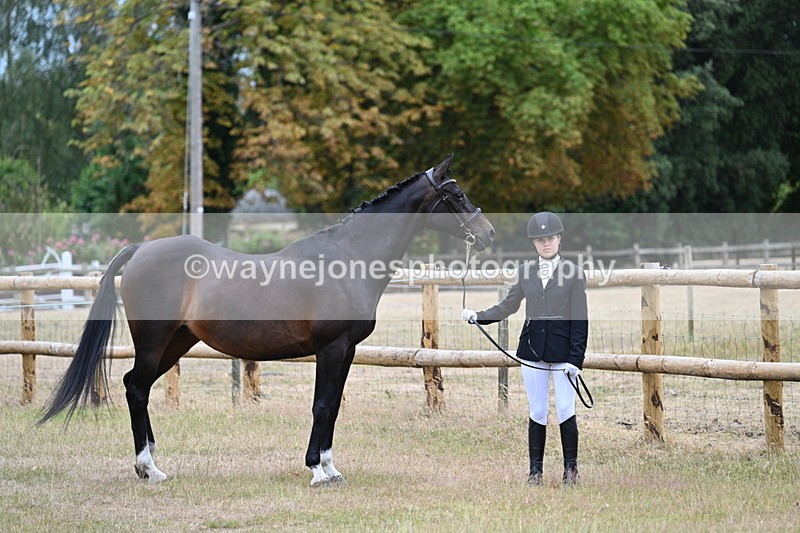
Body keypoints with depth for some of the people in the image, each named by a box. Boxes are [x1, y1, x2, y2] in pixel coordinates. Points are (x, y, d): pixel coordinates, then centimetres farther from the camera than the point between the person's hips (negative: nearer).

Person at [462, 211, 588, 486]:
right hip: (533, 350, 3)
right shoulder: (526, 271, 6)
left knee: (566, 411, -2)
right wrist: (478, 316, 0)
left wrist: (576, 359, -12)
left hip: (563, 350, -3)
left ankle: (570, 468, 13)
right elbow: (508, 306, 14)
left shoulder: (573, 273, -5)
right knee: (537, 413, 7)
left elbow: (580, 320, -6)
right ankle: (535, 470, 15)